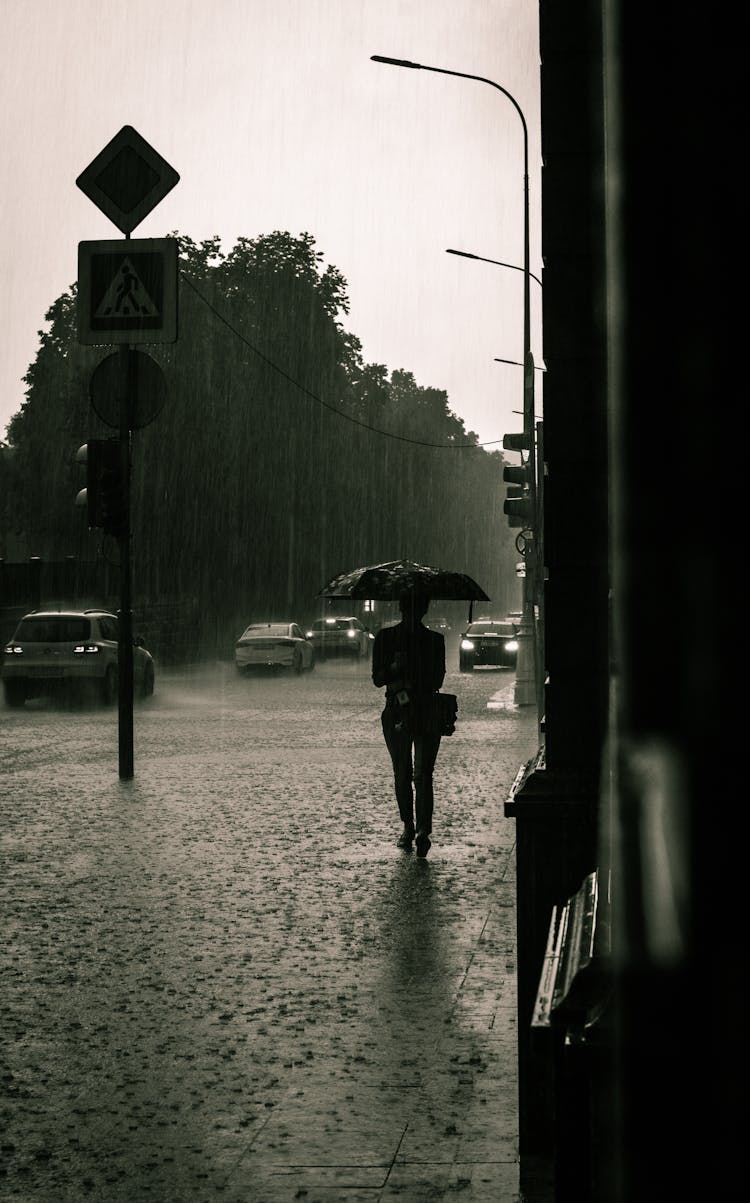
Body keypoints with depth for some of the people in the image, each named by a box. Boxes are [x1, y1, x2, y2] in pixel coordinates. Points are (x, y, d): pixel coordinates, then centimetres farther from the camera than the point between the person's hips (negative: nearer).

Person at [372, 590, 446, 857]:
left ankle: (423, 830, -20)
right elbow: (377, 679, 1)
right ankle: (408, 826, 21)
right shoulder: (386, 637, 5)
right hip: (396, 713, 1)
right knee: (402, 774, 8)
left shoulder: (435, 640, 5)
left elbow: (438, 680, 2)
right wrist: (395, 667, -19)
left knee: (423, 774, -12)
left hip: (427, 712, -1)